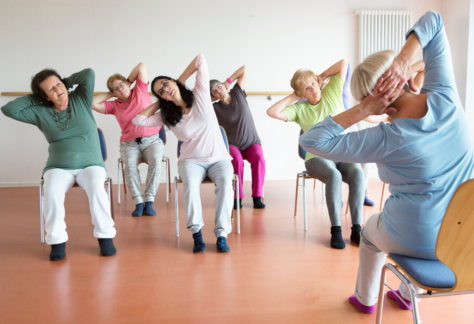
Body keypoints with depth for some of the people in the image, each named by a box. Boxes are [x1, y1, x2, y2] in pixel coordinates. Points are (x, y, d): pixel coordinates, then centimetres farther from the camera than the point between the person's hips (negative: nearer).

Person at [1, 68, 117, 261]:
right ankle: (57, 240, -16)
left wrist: (67, 81, 9)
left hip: (90, 164, -1)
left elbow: (89, 73, -5)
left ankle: (105, 236, -20)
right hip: (59, 167, 1)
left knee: (96, 188, -33)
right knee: (52, 191, -32)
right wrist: (33, 98, 7)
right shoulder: (40, 113, 7)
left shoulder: (81, 100, 5)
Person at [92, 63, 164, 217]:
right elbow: (93, 103, 3)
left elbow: (141, 66, 7)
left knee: (155, 162, -33)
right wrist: (110, 94, 12)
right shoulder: (114, 105, 14)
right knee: (130, 164, -32)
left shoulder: (140, 91, 10)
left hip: (152, 140, -1)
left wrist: (129, 81, 18)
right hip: (130, 144, 2)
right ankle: (138, 203, -29)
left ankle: (149, 202, -30)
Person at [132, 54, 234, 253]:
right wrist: (159, 103, 5)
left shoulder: (200, 95, 0)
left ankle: (221, 234, -27)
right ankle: (196, 233, -23)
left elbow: (201, 59, -3)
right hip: (191, 160, 1)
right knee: (190, 184, -33)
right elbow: (138, 120, -4)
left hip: (218, 158, -1)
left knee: (225, 182, -32)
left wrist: (181, 80, 6)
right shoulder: (166, 116, 5)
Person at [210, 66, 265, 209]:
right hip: (232, 145, -1)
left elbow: (244, 69, 7)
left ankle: (257, 197, -26)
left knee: (259, 159, -30)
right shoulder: (215, 108, 1)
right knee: (237, 160, -34)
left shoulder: (237, 93, 5)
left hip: (252, 143, 1)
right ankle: (237, 198, -24)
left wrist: (228, 81, 6)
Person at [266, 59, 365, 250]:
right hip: (318, 157, -1)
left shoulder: (332, 93, 9)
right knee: (334, 176, -35)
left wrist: (322, 76, 12)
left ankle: (356, 229, -27)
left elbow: (343, 63, 7)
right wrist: (292, 97, 0)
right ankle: (335, 230, -27)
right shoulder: (299, 109, 5)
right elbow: (272, 112, -8)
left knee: (357, 173, -32)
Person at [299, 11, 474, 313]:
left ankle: (365, 299, 48)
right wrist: (405, 57, -22)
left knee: (371, 231, 30)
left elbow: (312, 141, -25)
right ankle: (407, 295, 51)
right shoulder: (444, 97, -15)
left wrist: (361, 112, -27)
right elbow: (432, 21, -5)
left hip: (416, 242, -5)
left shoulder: (386, 140, -27)